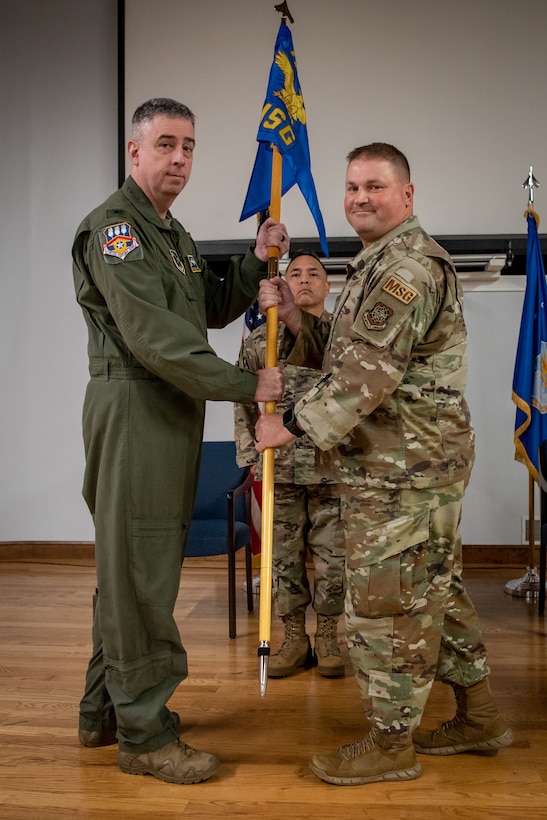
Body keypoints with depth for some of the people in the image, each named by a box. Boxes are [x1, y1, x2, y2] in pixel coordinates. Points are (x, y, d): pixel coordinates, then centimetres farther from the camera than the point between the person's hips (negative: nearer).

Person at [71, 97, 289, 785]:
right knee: (139, 567, -4)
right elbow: (154, 337, -21)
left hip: (171, 411, 10)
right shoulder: (115, 227, -11)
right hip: (133, 406, -10)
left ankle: (104, 710, 29)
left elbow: (212, 310, 21)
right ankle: (145, 734, 7)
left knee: (131, 564, 16)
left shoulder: (171, 232, 22)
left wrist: (257, 261, 6)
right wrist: (247, 385, -19)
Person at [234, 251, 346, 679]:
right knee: (284, 554, 8)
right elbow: (243, 400, 10)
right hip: (280, 466, 2)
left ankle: (328, 638, 20)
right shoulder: (260, 338, 6)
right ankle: (295, 639, 21)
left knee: (332, 555, 4)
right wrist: (250, 454, 4)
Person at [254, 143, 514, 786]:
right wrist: (293, 315, 3)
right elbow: (343, 351, 19)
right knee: (434, 589, 17)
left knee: (386, 597, -3)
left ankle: (390, 741, 11)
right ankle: (479, 718, 29)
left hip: (404, 467, -11)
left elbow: (370, 371, -24)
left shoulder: (409, 264, -15)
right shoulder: (380, 263, 20)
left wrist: (294, 424, -20)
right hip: (411, 461, 11)